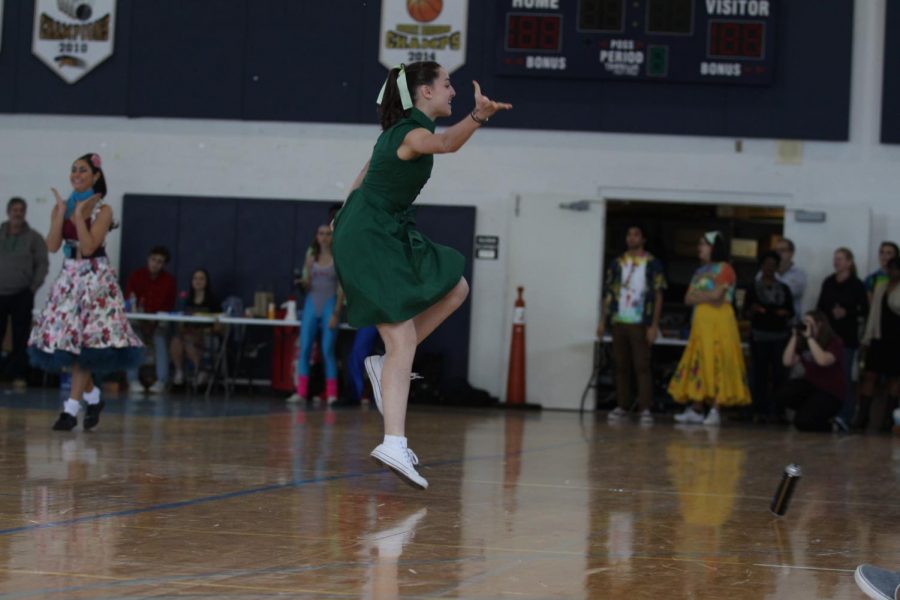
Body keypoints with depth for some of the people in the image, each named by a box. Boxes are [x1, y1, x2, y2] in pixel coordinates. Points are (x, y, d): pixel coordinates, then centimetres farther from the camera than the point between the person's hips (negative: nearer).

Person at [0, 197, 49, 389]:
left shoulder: (34, 238, 6)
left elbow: (42, 264, 2)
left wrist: (33, 287, -7)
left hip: (22, 296, -1)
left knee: (21, 338, -2)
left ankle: (19, 376, 2)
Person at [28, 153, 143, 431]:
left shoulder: (102, 210, -6)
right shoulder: (61, 207, 6)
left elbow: (88, 246, -17)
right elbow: (52, 245, -5)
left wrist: (79, 213, -16)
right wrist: (62, 211, -10)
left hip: (95, 278, -5)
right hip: (69, 277, 5)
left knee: (83, 340, -8)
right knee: (66, 337, 4)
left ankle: (71, 408, -7)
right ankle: (92, 396, 24)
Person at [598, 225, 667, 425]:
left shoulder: (652, 264, 2)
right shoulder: (617, 264, 12)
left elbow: (658, 296, -1)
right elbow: (608, 293, 12)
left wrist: (654, 325, -8)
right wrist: (602, 322, 5)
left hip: (640, 323, -4)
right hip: (619, 322, 4)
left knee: (642, 366, -7)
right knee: (621, 366, 5)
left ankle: (645, 409, -8)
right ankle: (622, 406, 10)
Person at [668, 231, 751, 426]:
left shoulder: (724, 269, -3)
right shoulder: (700, 272, 20)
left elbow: (716, 297, -15)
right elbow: (688, 299, 10)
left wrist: (697, 295, 0)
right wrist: (707, 296, -7)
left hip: (718, 322, -8)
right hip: (700, 322, 8)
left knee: (716, 365, -10)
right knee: (698, 365, 6)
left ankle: (715, 411, -9)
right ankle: (696, 410, 8)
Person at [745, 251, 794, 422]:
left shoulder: (783, 289, 14)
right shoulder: (754, 288, 8)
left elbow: (791, 312, 14)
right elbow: (747, 310, 6)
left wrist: (785, 313, -8)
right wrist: (753, 310, -17)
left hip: (780, 335, 1)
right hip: (759, 334, -1)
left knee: (779, 372, -6)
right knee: (760, 372, -5)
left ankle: (778, 410, -5)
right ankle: (761, 409, -4)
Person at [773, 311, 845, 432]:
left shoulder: (834, 342, -16)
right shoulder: (802, 342, 3)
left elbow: (823, 361, -35)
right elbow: (788, 362, -7)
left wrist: (810, 337, -30)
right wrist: (794, 337, -11)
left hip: (831, 392, -6)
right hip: (811, 385, 6)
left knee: (802, 422, -23)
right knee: (781, 395, -19)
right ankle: (808, 410, 7)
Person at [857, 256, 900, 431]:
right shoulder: (880, 287, 13)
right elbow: (874, 312, 13)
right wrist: (867, 336, 10)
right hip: (879, 337, 4)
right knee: (870, 376, -2)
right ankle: (862, 415, -2)